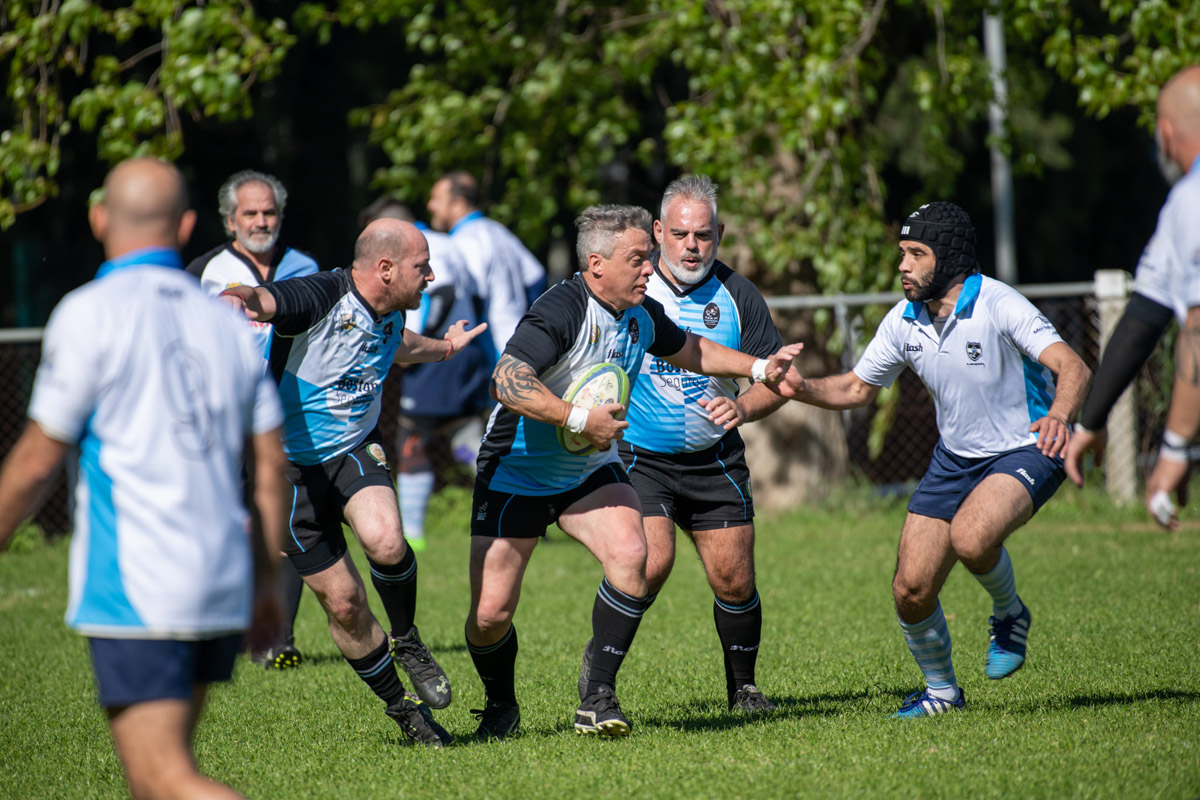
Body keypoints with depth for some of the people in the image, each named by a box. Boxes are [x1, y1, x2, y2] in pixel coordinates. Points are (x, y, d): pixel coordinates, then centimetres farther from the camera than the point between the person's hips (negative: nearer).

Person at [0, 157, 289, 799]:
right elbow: (270, 466, 11)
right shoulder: (227, 322, 11)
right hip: (222, 586, 7)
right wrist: (266, 582, 19)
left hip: (134, 592, -7)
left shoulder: (91, 314, -7)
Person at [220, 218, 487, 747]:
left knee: (385, 540, -28)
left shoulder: (391, 314, 1)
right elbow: (259, 299, -42)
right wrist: (234, 302, -66)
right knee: (342, 601, -2)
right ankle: (400, 707, 18)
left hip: (355, 450, 4)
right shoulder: (322, 298, -22)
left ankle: (407, 642, -1)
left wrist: (442, 348, 46)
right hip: (294, 467, -4)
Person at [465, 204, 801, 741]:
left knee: (629, 555, -23)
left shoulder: (642, 315, -1)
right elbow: (507, 380, -38)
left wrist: (758, 368, 14)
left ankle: (598, 695, -13)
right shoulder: (561, 312, -25)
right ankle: (500, 706, 23)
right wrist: (580, 420, -35)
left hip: (591, 472, 5)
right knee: (490, 614, -6)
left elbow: (687, 349, 21)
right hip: (517, 474, -5)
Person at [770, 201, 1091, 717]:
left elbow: (1073, 367, -31)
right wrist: (804, 389, -10)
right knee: (911, 591, -3)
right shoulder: (904, 320, -3)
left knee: (970, 536, -35)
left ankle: (1010, 616, -3)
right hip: (956, 457, 6)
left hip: (1027, 450, -6)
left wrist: (1059, 414, -53)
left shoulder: (999, 305, -21)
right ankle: (941, 690, 23)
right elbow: (857, 388, 11)